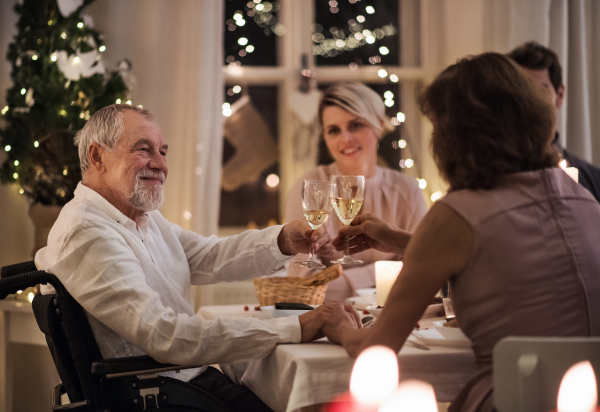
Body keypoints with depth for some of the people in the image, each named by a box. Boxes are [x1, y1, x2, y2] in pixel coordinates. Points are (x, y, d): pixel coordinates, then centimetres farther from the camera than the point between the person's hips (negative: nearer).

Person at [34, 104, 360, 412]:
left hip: (197, 378, 9)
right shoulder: (85, 234, -19)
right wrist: (293, 329, -27)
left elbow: (211, 259, 14)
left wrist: (283, 241, -8)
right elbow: (164, 336, -27)